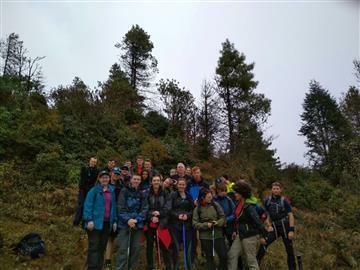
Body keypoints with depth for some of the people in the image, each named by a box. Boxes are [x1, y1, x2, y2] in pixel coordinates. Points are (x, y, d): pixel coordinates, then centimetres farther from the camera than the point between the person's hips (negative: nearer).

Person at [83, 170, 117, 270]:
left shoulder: (112, 191, 11)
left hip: (107, 223, 6)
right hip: (96, 222, -5)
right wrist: (89, 220, -17)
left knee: (102, 247, 13)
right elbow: (88, 205, -10)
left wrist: (114, 221, 10)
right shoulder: (94, 190, -5)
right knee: (94, 247, -3)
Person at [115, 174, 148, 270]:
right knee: (123, 248, -6)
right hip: (124, 223, -3)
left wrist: (136, 220, -12)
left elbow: (144, 209, 3)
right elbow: (121, 207, -7)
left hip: (137, 224, 3)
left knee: (136, 248, 8)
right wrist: (127, 220, -18)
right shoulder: (124, 191, 1)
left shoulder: (142, 194, 10)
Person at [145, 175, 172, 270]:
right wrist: (151, 217, -19)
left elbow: (167, 207, -3)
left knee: (163, 245, 0)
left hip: (162, 223, 0)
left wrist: (159, 213, -19)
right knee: (149, 245, 7)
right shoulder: (147, 194, 0)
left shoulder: (165, 194, 5)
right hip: (150, 223, 0)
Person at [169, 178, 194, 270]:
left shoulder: (189, 196, 11)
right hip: (175, 224, -3)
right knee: (176, 247, 2)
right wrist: (177, 215, -17)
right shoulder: (173, 195, 0)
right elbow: (169, 209, -5)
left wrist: (187, 215, -8)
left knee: (188, 246, 6)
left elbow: (193, 209, 10)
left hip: (187, 225, 3)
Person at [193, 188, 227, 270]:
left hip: (218, 234, 1)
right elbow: (195, 223, -7)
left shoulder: (215, 205, -1)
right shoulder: (197, 209, -5)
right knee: (209, 258, 12)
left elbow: (223, 217, 2)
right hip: (205, 236, -1)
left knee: (223, 255, 4)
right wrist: (206, 225, -19)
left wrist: (217, 222, -17)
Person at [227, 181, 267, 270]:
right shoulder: (239, 204, 5)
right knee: (231, 255, 11)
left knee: (251, 260, 4)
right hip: (240, 235, 9)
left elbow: (258, 221, -23)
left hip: (250, 236, -9)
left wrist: (263, 236, -22)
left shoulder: (249, 206, -22)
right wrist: (235, 231, 20)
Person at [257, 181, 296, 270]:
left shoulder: (284, 201, -5)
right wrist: (269, 225, -2)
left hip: (285, 227, -1)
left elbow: (290, 216, -7)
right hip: (274, 227, 2)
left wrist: (291, 230, -15)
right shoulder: (267, 201, 3)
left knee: (289, 250, 6)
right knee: (264, 244, -16)